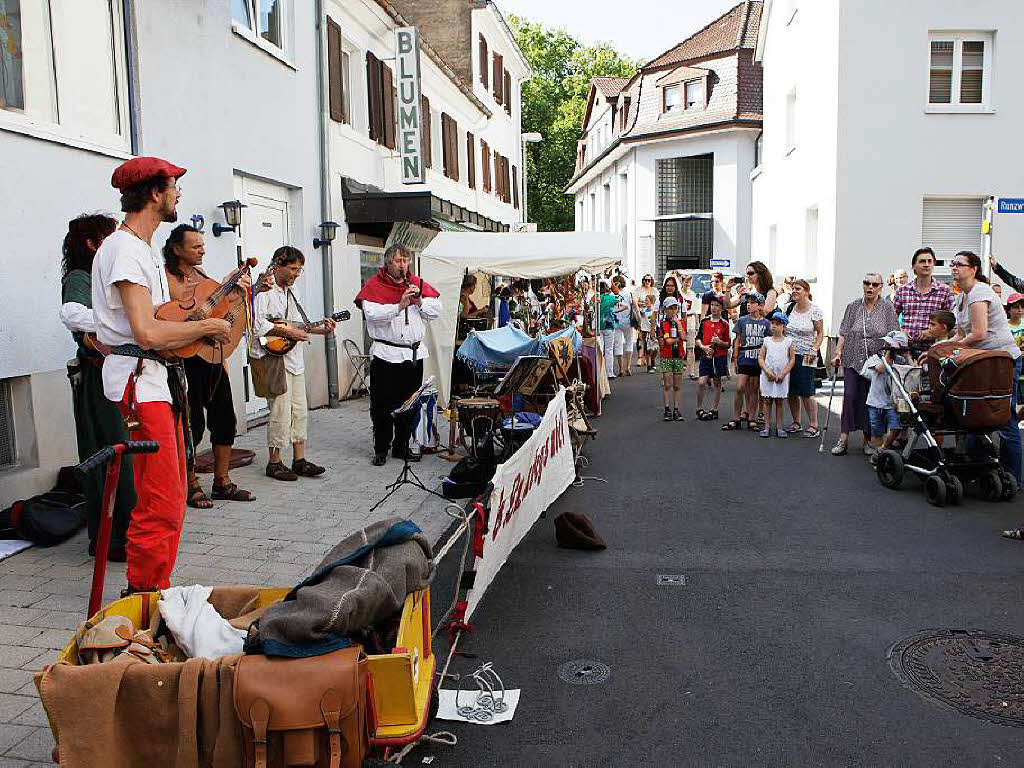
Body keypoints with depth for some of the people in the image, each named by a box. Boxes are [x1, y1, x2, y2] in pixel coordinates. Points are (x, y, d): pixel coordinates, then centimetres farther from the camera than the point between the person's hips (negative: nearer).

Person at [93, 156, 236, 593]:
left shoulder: (145, 249, 21)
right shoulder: (124, 249, -13)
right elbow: (148, 333, -22)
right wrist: (208, 325, -12)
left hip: (160, 377, 11)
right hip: (139, 378, -11)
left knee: (171, 499, 14)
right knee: (160, 505, -9)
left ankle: (156, 590, 24)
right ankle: (145, 594, 3)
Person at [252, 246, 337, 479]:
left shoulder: (293, 290, 17)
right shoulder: (264, 290, -10)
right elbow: (258, 325, -21)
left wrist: (321, 329, 7)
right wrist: (288, 332, -20)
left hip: (294, 358, 9)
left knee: (300, 410, 9)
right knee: (281, 411, -7)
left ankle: (299, 460, 17)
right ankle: (274, 462, 6)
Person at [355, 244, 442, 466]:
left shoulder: (418, 283, 12)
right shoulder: (374, 285, -1)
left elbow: (436, 311, 9)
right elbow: (372, 314, -16)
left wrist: (419, 301, -9)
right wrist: (399, 306, -24)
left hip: (414, 354, 4)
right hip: (385, 354, -4)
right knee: (383, 405, 0)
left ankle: (402, 446, 23)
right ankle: (381, 449, 12)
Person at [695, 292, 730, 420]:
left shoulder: (724, 324, 0)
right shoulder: (704, 321, 6)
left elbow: (728, 344, 2)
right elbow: (698, 338, 10)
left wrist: (719, 342, -18)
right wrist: (703, 346, -9)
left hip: (720, 357, -1)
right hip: (705, 356, 1)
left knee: (717, 384, 7)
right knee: (701, 382, -9)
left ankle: (714, 410, 18)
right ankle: (699, 409, 8)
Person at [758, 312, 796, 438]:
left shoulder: (788, 341, 1)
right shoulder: (767, 340, 5)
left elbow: (792, 359, -1)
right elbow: (760, 357, 3)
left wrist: (783, 374, -10)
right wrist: (768, 371, -10)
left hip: (782, 377, -1)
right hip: (767, 375, 1)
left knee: (779, 401, 5)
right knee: (767, 401, 3)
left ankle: (779, 427, 10)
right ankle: (767, 427, 7)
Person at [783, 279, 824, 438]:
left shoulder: (815, 310, -4)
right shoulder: (789, 308, 9)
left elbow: (820, 334, -2)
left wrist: (814, 350, -14)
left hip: (805, 357, -5)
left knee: (806, 392, -7)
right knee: (791, 392, 7)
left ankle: (813, 425, 3)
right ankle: (796, 422, 19)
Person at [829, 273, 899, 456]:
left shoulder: (887, 307, 3)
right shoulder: (853, 306, 6)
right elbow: (844, 333, 6)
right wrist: (838, 353, -3)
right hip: (853, 360, 1)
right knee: (850, 396, -7)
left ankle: (868, 439, 15)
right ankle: (843, 438, -4)